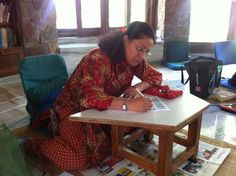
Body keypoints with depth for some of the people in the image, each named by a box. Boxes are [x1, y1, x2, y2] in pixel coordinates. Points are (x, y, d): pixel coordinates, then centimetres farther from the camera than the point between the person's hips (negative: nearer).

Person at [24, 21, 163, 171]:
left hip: (105, 107, 8)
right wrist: (130, 105, -49)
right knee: (79, 159, -24)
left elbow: (156, 76, 2)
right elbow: (91, 98, -39)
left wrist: (138, 88, -19)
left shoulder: (135, 59, -5)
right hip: (77, 108, -8)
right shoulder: (98, 59, -30)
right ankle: (36, 144, 2)